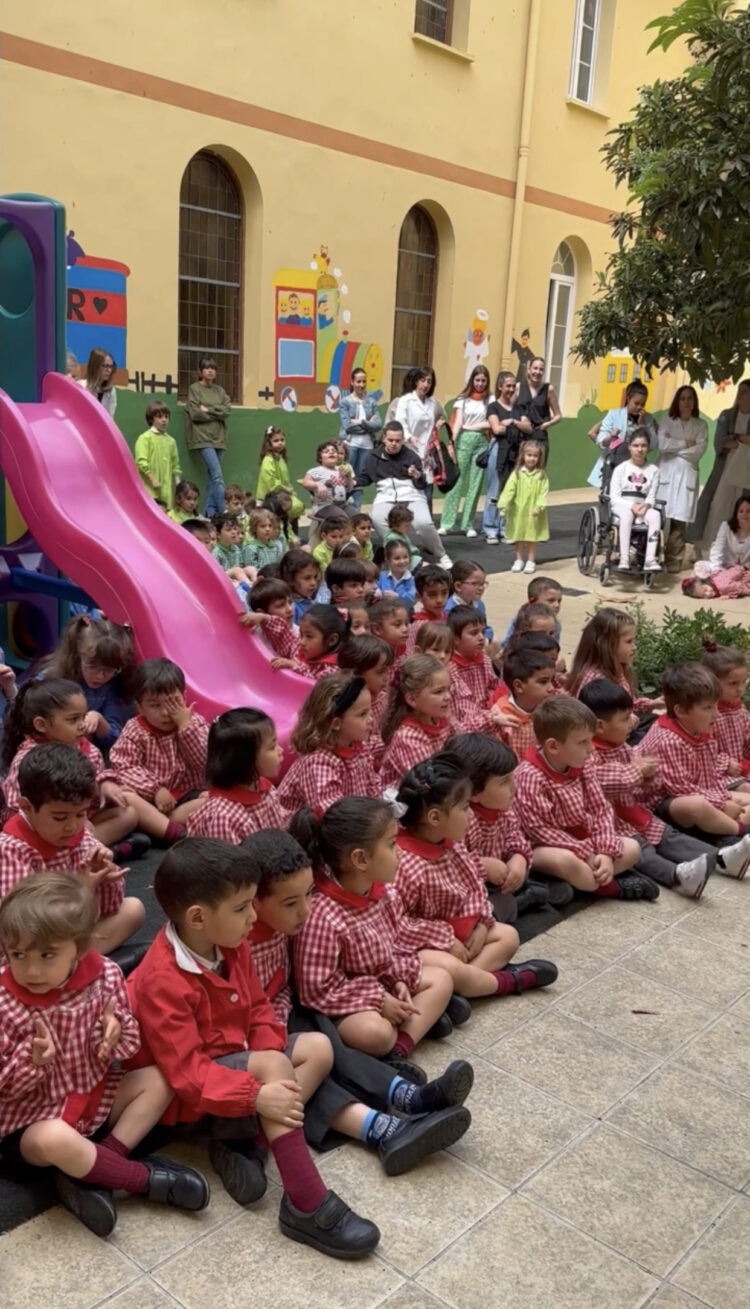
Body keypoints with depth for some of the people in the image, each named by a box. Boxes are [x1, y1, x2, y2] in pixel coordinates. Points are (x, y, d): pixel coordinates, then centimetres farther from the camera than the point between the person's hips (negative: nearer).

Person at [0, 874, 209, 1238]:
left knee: (158, 1080, -6)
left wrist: (115, 1035, -25)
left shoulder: (105, 976, -14)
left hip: (94, 1096, 6)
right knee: (55, 1139, -36)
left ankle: (89, 1174, -15)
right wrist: (31, 1059, -36)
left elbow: (128, 1045, 0)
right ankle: (146, 1178, -12)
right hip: (31, 1119, -5)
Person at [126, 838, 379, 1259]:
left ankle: (243, 1141, -13)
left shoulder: (233, 947, -4)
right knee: (274, 1064, -31)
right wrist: (257, 1095, -38)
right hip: (192, 1098, -9)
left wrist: (272, 1061, -14)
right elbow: (187, 1073, -30)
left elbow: (258, 1008, 5)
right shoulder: (162, 982, -29)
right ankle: (306, 1206, -31)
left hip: (235, 1063, 9)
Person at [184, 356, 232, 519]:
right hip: (203, 437, -5)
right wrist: (216, 413, -3)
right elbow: (195, 413, -8)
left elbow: (228, 410, 1)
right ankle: (224, 511, -15)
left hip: (219, 437, 5)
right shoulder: (194, 388, 1)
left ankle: (209, 511, 10)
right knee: (217, 475, -14)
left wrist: (208, 410, -9)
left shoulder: (220, 390, 15)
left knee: (213, 475, 5)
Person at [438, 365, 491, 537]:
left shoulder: (490, 400, 7)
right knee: (456, 482, -4)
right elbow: (457, 423, 0)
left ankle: (468, 524, 9)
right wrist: (452, 444, -10)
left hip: (482, 442, 1)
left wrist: (471, 426, -7)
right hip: (464, 441, -1)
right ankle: (446, 523, -3)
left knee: (475, 484, 2)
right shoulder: (463, 399, 7)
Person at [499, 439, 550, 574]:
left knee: (533, 537, 8)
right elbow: (509, 490, -11)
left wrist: (539, 507, -21)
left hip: (534, 512, 0)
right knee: (519, 536, 12)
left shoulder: (542, 475, -3)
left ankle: (531, 561, 19)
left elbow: (544, 492, -8)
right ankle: (518, 560, 24)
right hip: (518, 511, 0)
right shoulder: (517, 473, -5)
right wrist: (503, 505, -22)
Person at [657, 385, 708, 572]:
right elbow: (662, 444, -7)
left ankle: (674, 559, 2)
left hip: (687, 474, 0)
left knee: (680, 519, -4)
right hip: (666, 472, 0)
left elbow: (700, 450, -4)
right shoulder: (667, 421, 9)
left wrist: (674, 448, -5)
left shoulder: (700, 425, 9)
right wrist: (686, 443, -5)